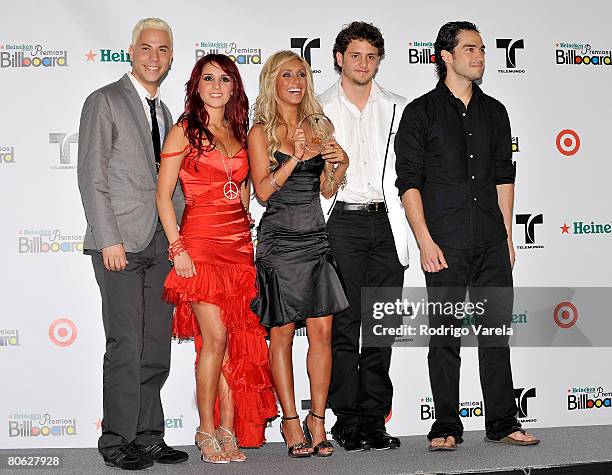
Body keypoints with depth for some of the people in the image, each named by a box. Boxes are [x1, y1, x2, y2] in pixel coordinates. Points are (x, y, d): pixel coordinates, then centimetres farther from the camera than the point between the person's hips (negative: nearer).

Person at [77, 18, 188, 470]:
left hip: (161, 245, 7)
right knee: (126, 344, -7)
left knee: (157, 347, 7)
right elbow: (91, 176, -8)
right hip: (121, 243, -7)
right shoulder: (105, 102, -2)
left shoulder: (164, 112, 20)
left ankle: (149, 436, 15)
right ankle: (118, 440, 3)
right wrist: (109, 240, -15)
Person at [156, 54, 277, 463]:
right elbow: (163, 194, -4)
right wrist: (178, 248, -12)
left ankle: (228, 429, 11)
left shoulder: (239, 133, 15)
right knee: (215, 337, -10)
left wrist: (247, 231, 11)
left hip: (239, 241, 5)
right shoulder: (184, 131, 0)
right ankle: (207, 431, 2)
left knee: (238, 339, 3)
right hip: (201, 241, -5)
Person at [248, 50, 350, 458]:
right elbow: (263, 190, -8)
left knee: (322, 332, 1)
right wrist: (295, 156, -17)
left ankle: (317, 420, 11)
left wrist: (341, 164, -4)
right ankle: (291, 421, 12)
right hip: (280, 238, -4)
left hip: (316, 237, 4)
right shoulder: (262, 131, 0)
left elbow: (326, 189, 15)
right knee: (282, 333, 2)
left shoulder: (317, 126, 13)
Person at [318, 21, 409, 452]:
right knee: (344, 325, -2)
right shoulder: (318, 110, 6)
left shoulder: (398, 109, 12)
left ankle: (374, 420, 11)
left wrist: (408, 225, 2)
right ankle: (348, 421, 5)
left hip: (386, 223, 2)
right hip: (341, 223, -2)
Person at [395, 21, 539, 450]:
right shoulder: (421, 112, 0)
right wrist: (425, 242, -12)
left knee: (497, 329, 7)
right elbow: (409, 182, -4)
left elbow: (504, 175, 17)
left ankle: (503, 422, 16)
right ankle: (446, 427, 10)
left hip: (491, 241, 4)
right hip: (445, 242, -4)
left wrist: (507, 235, 10)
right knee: (445, 334, 1)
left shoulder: (494, 111, 14)